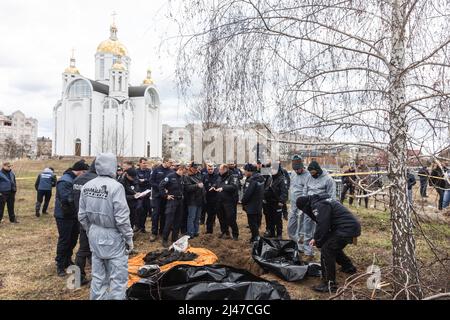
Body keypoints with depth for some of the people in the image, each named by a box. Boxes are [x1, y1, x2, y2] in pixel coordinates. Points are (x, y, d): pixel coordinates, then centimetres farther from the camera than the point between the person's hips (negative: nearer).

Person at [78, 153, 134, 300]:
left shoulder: (87, 186, 1)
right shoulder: (115, 186, -19)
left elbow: (82, 215, 6)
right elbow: (122, 218, -19)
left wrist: (90, 232, 20)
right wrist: (129, 238, -8)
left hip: (95, 235, 7)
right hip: (112, 237, -7)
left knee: (98, 275, 19)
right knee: (118, 277, 6)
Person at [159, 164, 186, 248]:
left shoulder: (182, 177, 8)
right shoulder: (170, 176, -12)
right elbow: (161, 185, -15)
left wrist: (182, 194, 10)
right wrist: (165, 196, -13)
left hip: (180, 201, 7)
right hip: (172, 200, -7)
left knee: (178, 221, 10)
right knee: (169, 221, -6)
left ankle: (175, 239, 21)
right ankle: (165, 240, 6)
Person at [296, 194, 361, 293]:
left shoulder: (318, 206, -17)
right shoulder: (321, 200, 15)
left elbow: (323, 226, -20)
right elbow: (322, 223, 21)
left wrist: (317, 241, -6)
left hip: (347, 228, -10)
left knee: (326, 250, -11)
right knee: (334, 248, 27)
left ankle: (330, 284, -6)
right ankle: (349, 267, 47)